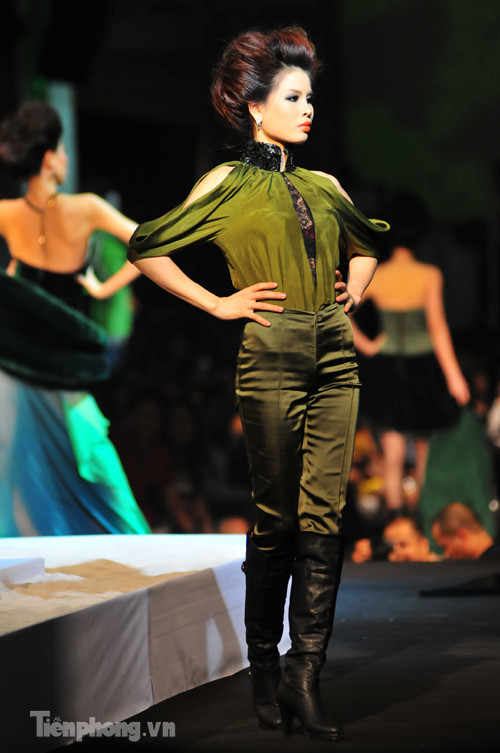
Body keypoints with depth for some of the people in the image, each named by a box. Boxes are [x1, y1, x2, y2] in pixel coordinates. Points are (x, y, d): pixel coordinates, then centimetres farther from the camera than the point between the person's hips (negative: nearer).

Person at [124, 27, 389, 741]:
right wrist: (218, 304, -3)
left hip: (335, 358, 5)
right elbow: (146, 248, -1)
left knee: (323, 514, -2)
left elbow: (366, 241, 35)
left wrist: (355, 288, 17)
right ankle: (265, 669, 11)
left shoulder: (322, 187, 15)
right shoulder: (230, 183, 0)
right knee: (277, 516, -1)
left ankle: (306, 673, -2)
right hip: (272, 356, -5)